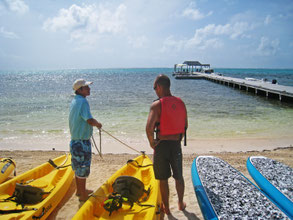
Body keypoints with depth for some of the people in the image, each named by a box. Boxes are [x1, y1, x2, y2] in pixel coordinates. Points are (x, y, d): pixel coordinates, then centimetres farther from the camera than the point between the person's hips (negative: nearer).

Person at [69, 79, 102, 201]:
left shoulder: (75, 101, 9)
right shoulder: (82, 101, -20)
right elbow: (90, 120, -29)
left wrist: (94, 124, 18)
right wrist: (98, 124, -10)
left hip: (75, 139, 10)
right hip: (82, 142, -10)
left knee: (78, 167, 21)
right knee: (83, 169, 3)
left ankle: (80, 190, 37)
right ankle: (83, 196, 17)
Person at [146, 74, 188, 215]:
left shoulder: (157, 105, -17)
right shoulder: (180, 103, 1)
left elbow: (149, 127, -27)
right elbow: (185, 125, 8)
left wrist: (152, 142, -11)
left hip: (162, 145, -4)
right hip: (176, 144, 5)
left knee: (163, 179, 13)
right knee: (179, 176, 22)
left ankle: (166, 208, 28)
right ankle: (181, 204, 38)